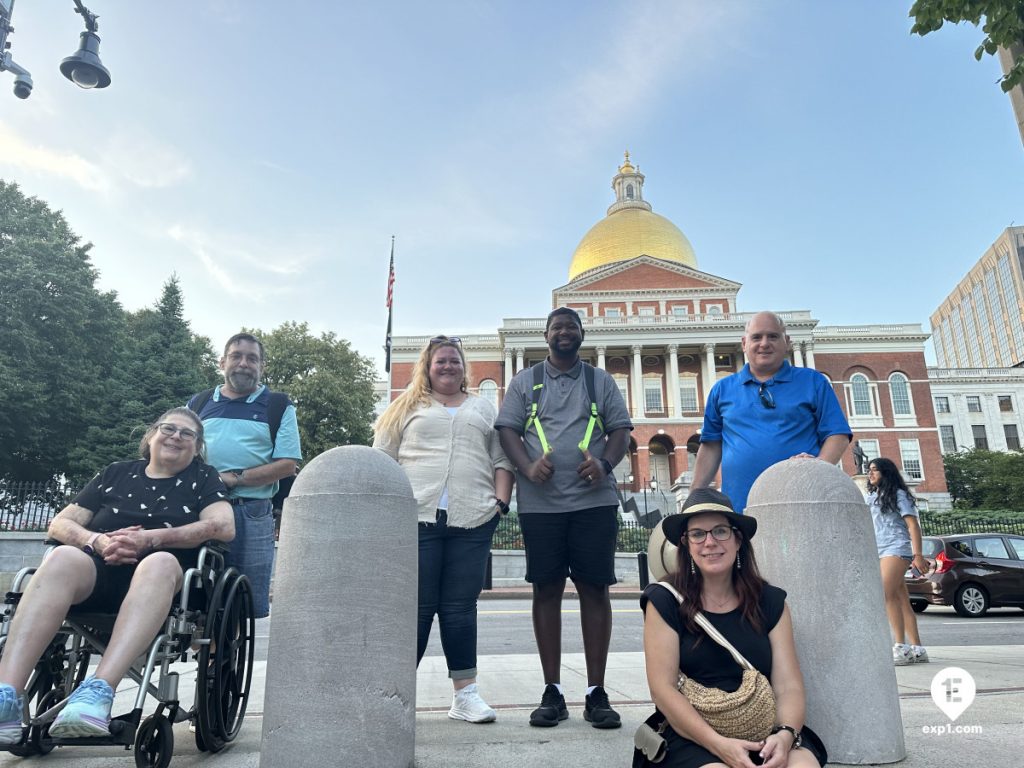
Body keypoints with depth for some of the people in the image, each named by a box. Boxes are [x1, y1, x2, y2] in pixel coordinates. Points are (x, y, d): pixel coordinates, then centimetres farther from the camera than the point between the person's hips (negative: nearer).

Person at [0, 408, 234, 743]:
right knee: (63, 557, -29)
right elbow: (59, 524, 15)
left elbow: (224, 527, -3)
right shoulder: (116, 473, 22)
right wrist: (99, 541, -7)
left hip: (165, 578, -2)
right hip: (99, 572, 2)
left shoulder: (203, 478, 15)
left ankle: (99, 691, -50)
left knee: (160, 562, -36)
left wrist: (151, 538, -12)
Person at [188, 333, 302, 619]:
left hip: (251, 514, -2)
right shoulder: (198, 403, 18)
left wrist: (235, 478, -11)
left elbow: (288, 464, -1)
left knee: (252, 603, 0)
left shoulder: (278, 407, 8)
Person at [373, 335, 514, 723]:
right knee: (416, 607, 0)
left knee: (461, 607, 5)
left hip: (472, 521, 2)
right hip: (416, 518, -1)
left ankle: (465, 693, 11)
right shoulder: (408, 407, 14)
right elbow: (382, 459, 9)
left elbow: (501, 460, 15)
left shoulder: (484, 410, 20)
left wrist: (500, 502, 1)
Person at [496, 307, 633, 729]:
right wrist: (527, 466, -13)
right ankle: (552, 691, 13)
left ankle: (596, 692, 11)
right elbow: (507, 429, 6)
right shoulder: (524, 381, 14)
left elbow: (621, 429, 9)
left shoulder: (601, 381, 15)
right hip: (540, 502, 0)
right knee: (546, 590, 3)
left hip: (594, 500, 0)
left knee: (595, 589, 1)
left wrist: (605, 463, -11)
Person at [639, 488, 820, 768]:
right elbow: (663, 689, -6)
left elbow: (789, 686, 4)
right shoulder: (665, 602, -1)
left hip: (763, 736, 3)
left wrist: (785, 735, -17)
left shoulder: (771, 602, 10)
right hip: (693, 739, -2)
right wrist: (720, 745, -17)